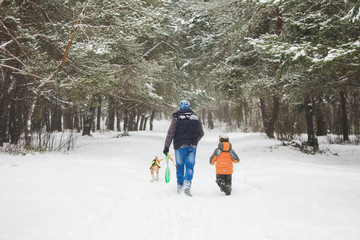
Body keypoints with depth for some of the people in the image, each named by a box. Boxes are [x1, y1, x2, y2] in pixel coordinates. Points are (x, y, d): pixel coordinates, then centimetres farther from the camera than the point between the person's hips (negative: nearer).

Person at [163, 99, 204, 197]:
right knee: (190, 166, 1)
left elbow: (170, 133, -7)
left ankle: (180, 186, 22)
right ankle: (187, 185, -17)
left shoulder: (176, 117, -4)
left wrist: (166, 147, -3)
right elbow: (201, 133, 14)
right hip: (192, 146, 1)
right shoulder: (196, 117, 6)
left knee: (180, 166, 12)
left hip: (179, 146, -1)